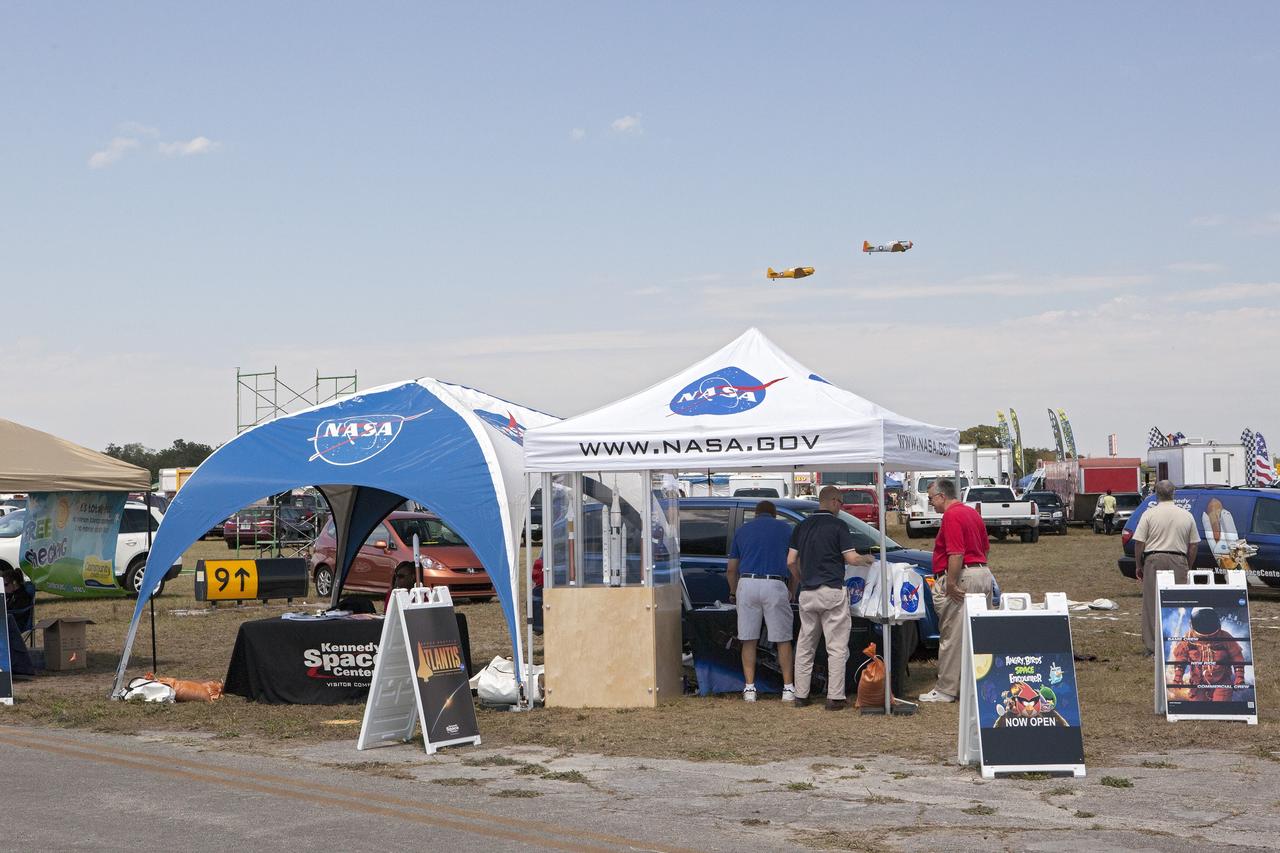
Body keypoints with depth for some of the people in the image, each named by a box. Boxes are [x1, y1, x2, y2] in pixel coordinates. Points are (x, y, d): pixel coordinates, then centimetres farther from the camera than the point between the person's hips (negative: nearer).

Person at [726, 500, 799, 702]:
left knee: (749, 640, 7)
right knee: (783, 640, 7)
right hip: (775, 586, -1)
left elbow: (731, 569, 19)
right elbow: (796, 568, 13)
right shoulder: (785, 529, 16)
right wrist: (792, 592, 28)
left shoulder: (742, 530, 19)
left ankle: (749, 688, 6)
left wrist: (733, 593, 34)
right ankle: (788, 688, 7)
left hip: (747, 584, 1)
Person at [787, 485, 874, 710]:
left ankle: (801, 695, 12)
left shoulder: (802, 526, 10)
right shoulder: (838, 526, -5)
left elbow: (791, 561, 8)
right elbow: (851, 558, -10)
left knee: (805, 646, 12)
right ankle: (835, 697, -4)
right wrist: (867, 559, 11)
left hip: (807, 593, 5)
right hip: (832, 592, -5)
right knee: (836, 647, -2)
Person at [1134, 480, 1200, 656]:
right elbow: (1193, 545, 10)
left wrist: (1139, 566, 7)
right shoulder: (1186, 516, 8)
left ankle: (1152, 646, 1)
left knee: (1152, 605, 2)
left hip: (1154, 561, -2)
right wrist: (1188, 567, 19)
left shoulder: (1149, 514, -1)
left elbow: (1139, 543, -4)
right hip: (1178, 562, 2)